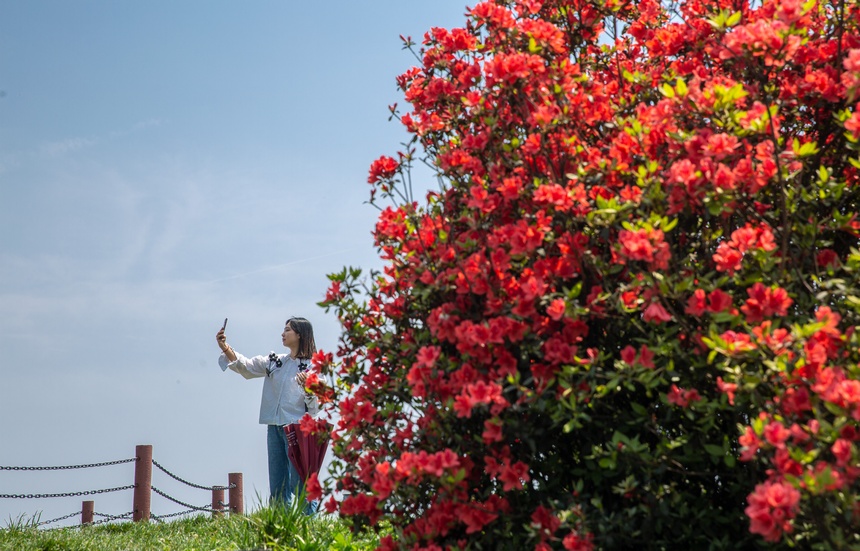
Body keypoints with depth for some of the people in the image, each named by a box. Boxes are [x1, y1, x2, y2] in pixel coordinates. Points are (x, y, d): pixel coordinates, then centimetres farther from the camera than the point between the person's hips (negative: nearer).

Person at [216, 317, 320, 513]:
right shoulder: (275, 362, 16)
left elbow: (315, 407, -6)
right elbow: (246, 367, 8)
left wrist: (307, 388, -24)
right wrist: (225, 348, -3)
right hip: (274, 428, 6)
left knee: (300, 485, -8)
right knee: (277, 487, 9)